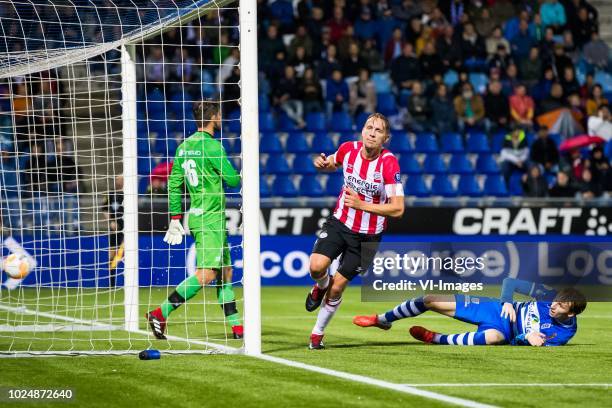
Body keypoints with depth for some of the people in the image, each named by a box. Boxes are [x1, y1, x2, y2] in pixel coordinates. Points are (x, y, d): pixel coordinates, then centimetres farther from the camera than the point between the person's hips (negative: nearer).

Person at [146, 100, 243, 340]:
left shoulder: (184, 146, 11)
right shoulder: (211, 145, -14)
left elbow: (174, 184, 13)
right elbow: (233, 180, -10)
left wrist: (175, 218, 17)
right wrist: (241, 175, 13)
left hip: (197, 214, 9)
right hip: (210, 219, -9)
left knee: (225, 272, 11)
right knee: (205, 274, -12)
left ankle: (236, 327, 11)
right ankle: (160, 313, -16)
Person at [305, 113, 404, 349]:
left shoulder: (389, 163, -21)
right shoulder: (348, 149, -9)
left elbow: (397, 209, -23)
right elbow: (332, 163, 17)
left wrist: (361, 205, -30)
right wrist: (323, 164, -8)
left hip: (367, 236, -2)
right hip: (339, 223, 2)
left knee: (338, 286, 1)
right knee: (317, 266, -21)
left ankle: (318, 333, 23)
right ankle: (321, 285, 16)